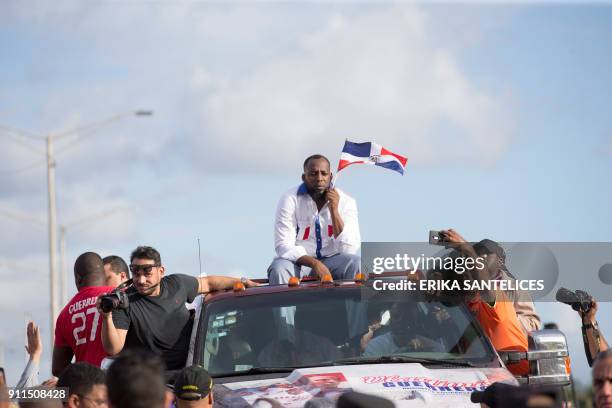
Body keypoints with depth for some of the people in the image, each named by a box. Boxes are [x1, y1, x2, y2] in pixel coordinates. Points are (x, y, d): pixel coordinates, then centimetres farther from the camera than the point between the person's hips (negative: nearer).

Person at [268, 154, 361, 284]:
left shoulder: (345, 201, -3)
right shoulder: (290, 200, -9)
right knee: (279, 269, -34)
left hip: (330, 261, 2)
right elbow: (284, 247, -16)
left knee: (355, 263, -28)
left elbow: (349, 249, -11)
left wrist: (334, 210, -18)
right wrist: (314, 263, -30)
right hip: (297, 260, -2)